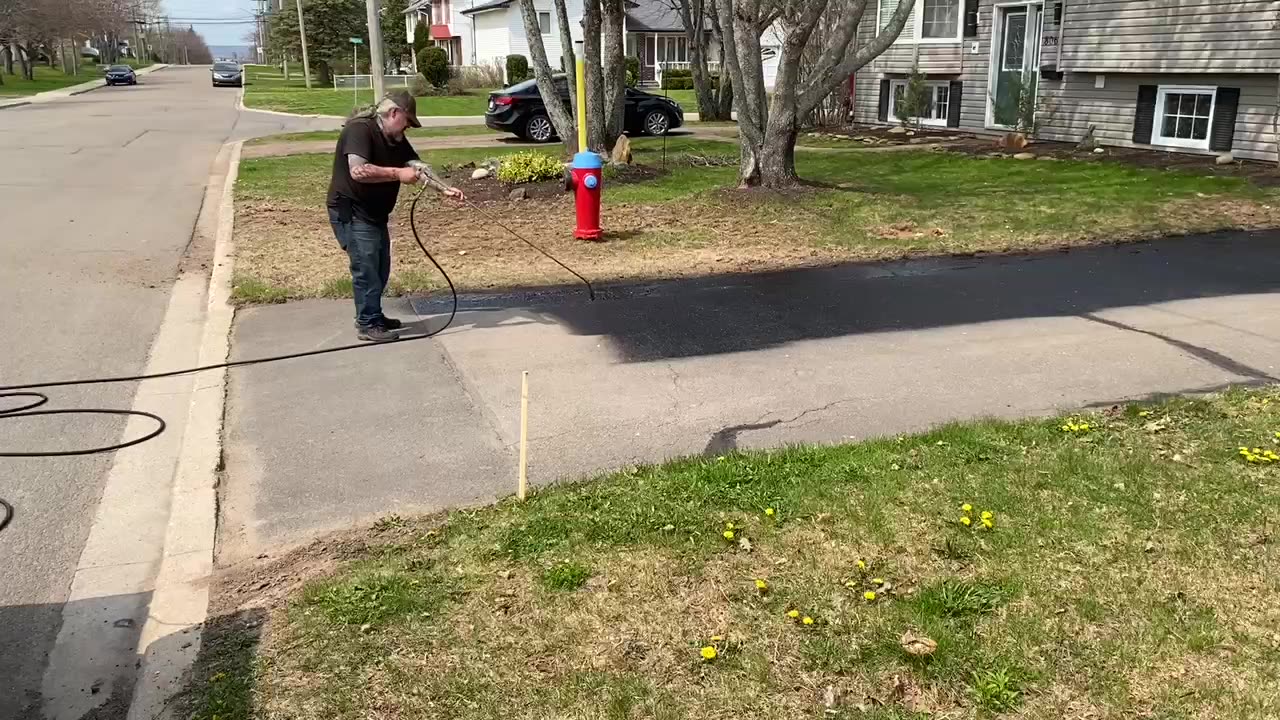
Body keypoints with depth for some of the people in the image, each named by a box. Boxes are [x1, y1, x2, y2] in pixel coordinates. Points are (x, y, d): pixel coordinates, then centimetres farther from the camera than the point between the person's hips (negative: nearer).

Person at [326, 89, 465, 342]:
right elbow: (358, 171, -33)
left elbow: (419, 166, 0)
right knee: (366, 269, -6)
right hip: (351, 212, -9)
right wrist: (398, 174, -28)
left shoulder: (396, 139, 6)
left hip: (374, 213, 9)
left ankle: (372, 316, 30)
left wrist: (445, 189, -14)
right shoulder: (360, 129, -21)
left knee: (381, 268, 15)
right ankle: (368, 325, 4)